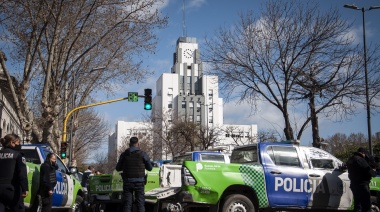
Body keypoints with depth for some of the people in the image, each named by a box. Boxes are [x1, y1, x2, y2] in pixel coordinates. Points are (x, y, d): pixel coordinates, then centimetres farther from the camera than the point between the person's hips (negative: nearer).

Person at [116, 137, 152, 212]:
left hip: (127, 182, 1)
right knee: (140, 203, 6)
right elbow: (150, 168, 2)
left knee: (127, 204, 5)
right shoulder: (142, 154, -4)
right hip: (139, 182, -1)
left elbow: (118, 168, 9)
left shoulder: (124, 154, 2)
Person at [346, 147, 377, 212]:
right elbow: (369, 171, -16)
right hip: (362, 185, -10)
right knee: (366, 207, -8)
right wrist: (374, 172, 6)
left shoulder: (350, 159, 15)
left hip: (354, 185, 10)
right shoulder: (360, 159, -16)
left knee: (357, 206, 18)